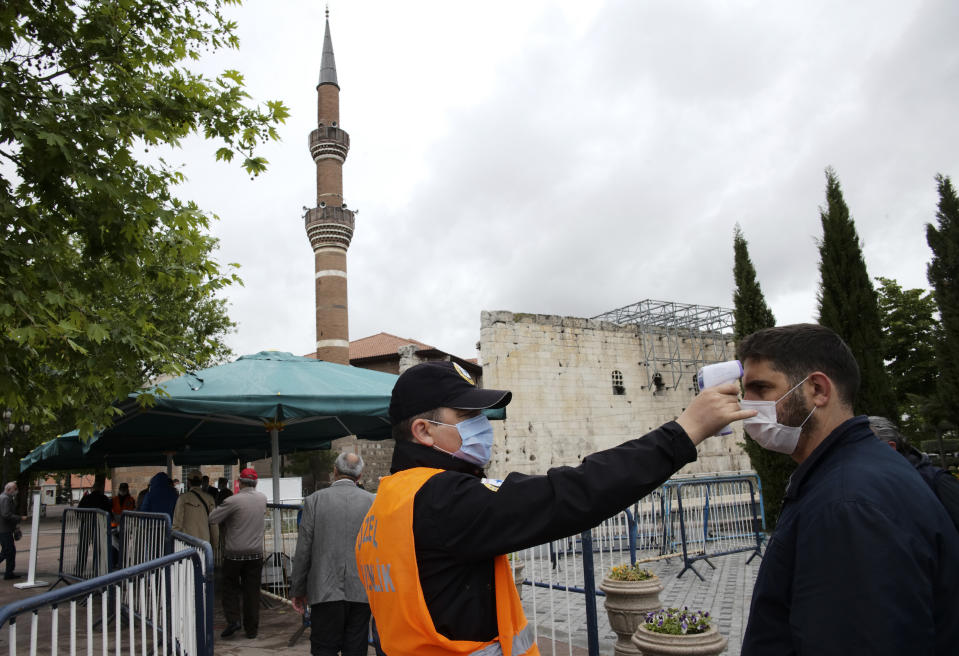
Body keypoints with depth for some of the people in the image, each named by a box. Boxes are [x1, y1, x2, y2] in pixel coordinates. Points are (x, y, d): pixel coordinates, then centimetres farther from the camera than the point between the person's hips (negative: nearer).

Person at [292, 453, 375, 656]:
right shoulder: (372, 502, 1)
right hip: (361, 593, 2)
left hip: (325, 592, -2)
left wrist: (298, 590, 9)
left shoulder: (315, 500, -3)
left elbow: (303, 551, -1)